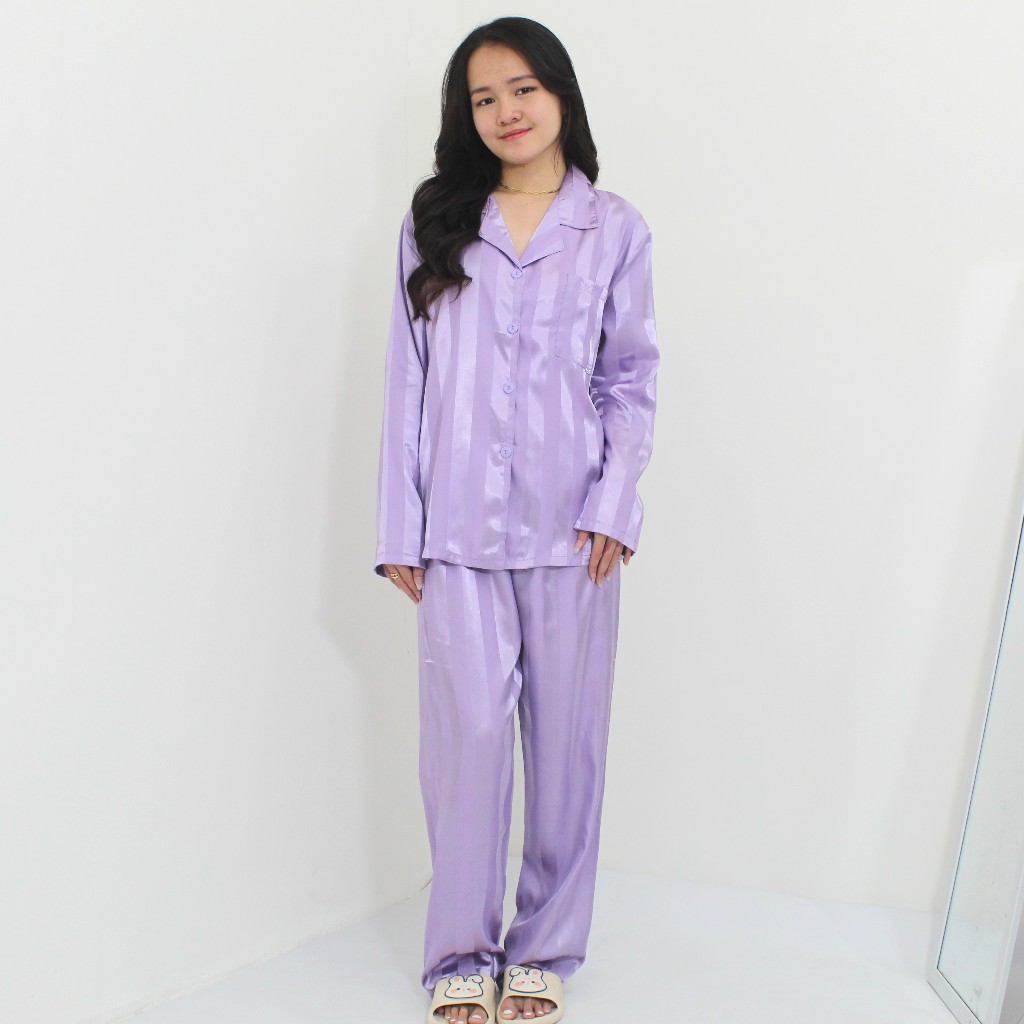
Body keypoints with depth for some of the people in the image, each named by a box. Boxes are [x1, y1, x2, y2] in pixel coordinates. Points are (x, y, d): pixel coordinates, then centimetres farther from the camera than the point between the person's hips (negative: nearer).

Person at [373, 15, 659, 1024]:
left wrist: (613, 504, -6)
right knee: (466, 733, -1)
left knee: (566, 736, 5)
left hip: (569, 525, 0)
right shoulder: (434, 224, 8)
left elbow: (631, 377, 7)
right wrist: (400, 529, 1)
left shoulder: (614, 230, 8)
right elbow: (407, 378, 6)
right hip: (458, 526, 0)